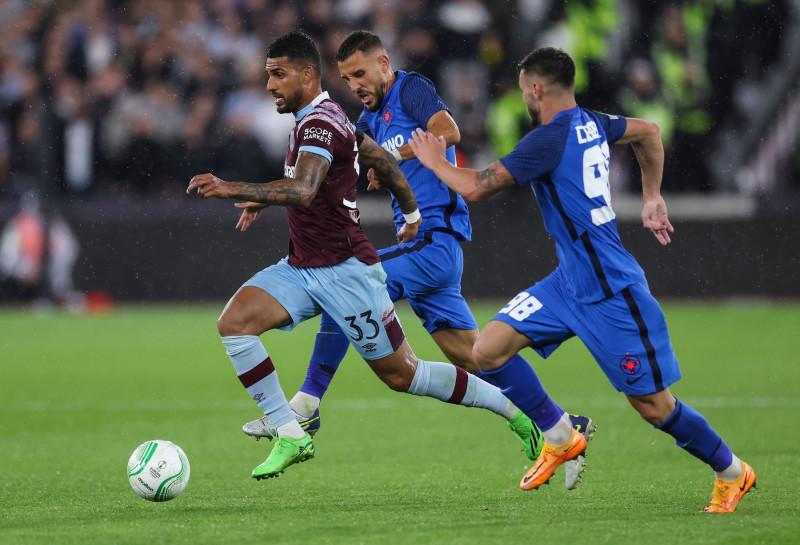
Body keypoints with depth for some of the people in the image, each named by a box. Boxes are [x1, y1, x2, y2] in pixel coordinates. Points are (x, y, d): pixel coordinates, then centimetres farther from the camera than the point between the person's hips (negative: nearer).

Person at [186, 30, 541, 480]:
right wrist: (411, 214, 35)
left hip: (345, 270, -9)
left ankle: (514, 410, 17)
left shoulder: (319, 124, -19)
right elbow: (383, 159, 22)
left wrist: (231, 189, -41)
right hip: (301, 268, 9)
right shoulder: (323, 116, 11)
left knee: (401, 374, 0)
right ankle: (291, 436, -9)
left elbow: (302, 192, -36)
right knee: (234, 322, -12)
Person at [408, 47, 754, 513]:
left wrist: (436, 162, -1)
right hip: (569, 282, 9)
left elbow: (477, 188, -19)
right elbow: (649, 132, 26)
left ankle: (732, 473, 18)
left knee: (652, 403, 0)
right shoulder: (591, 124, 7)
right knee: (488, 350, 0)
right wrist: (652, 198, 33)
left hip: (610, 292, -9)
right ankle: (560, 436, 13)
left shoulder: (550, 139, -20)